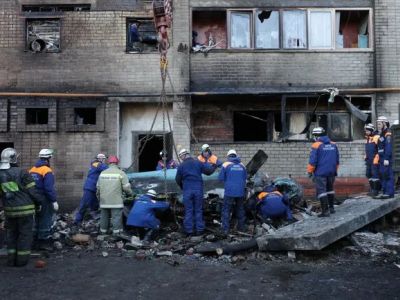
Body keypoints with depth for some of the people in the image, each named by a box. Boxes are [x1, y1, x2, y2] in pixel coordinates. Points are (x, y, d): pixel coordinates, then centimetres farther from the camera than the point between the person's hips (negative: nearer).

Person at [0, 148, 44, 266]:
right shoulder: (21, 173, -13)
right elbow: (32, 191, -12)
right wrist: (39, 202, 2)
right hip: (25, 209, -5)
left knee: (12, 233, 19)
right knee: (25, 234, 7)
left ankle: (11, 259, 20)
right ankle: (22, 259, 11)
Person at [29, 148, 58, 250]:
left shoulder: (32, 170, 6)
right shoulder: (47, 171, -18)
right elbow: (49, 188, -23)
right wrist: (54, 201, -18)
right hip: (44, 200, -8)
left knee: (36, 220, 18)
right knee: (45, 221, 2)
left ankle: (36, 240, 29)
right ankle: (44, 242, 7)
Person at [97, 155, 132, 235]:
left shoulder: (102, 173, 9)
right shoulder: (121, 173, -5)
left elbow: (98, 187, 14)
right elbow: (126, 187, -8)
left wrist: (99, 197, 28)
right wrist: (130, 193, 11)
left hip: (104, 201, 4)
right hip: (116, 201, -4)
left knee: (104, 216, 14)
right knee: (116, 216, -1)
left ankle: (103, 231, 21)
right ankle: (116, 232, -1)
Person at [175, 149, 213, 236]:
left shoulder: (181, 166, 0)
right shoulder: (198, 163, 4)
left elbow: (177, 180, 3)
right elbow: (209, 171, 2)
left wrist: (182, 187, 21)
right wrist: (207, 164, 22)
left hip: (187, 190, -1)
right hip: (198, 189, 1)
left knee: (188, 211, 5)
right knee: (198, 210, 9)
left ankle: (189, 230, 6)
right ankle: (199, 229, 11)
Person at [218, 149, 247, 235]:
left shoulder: (226, 165, -5)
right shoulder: (242, 165, 6)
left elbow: (220, 178, -4)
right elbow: (245, 178, 13)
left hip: (229, 192, -4)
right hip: (240, 191, 4)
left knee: (226, 210, 1)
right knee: (240, 209, 18)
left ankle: (225, 229, -4)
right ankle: (241, 227, 27)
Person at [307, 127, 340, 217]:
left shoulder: (316, 146, -11)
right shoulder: (333, 145, 9)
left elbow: (312, 161, -13)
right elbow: (337, 160, 15)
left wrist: (309, 172, -3)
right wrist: (335, 170, 25)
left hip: (320, 173, -7)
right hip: (331, 172, 7)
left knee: (321, 191, -4)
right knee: (330, 189, 20)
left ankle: (325, 211, -8)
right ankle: (331, 208, 28)